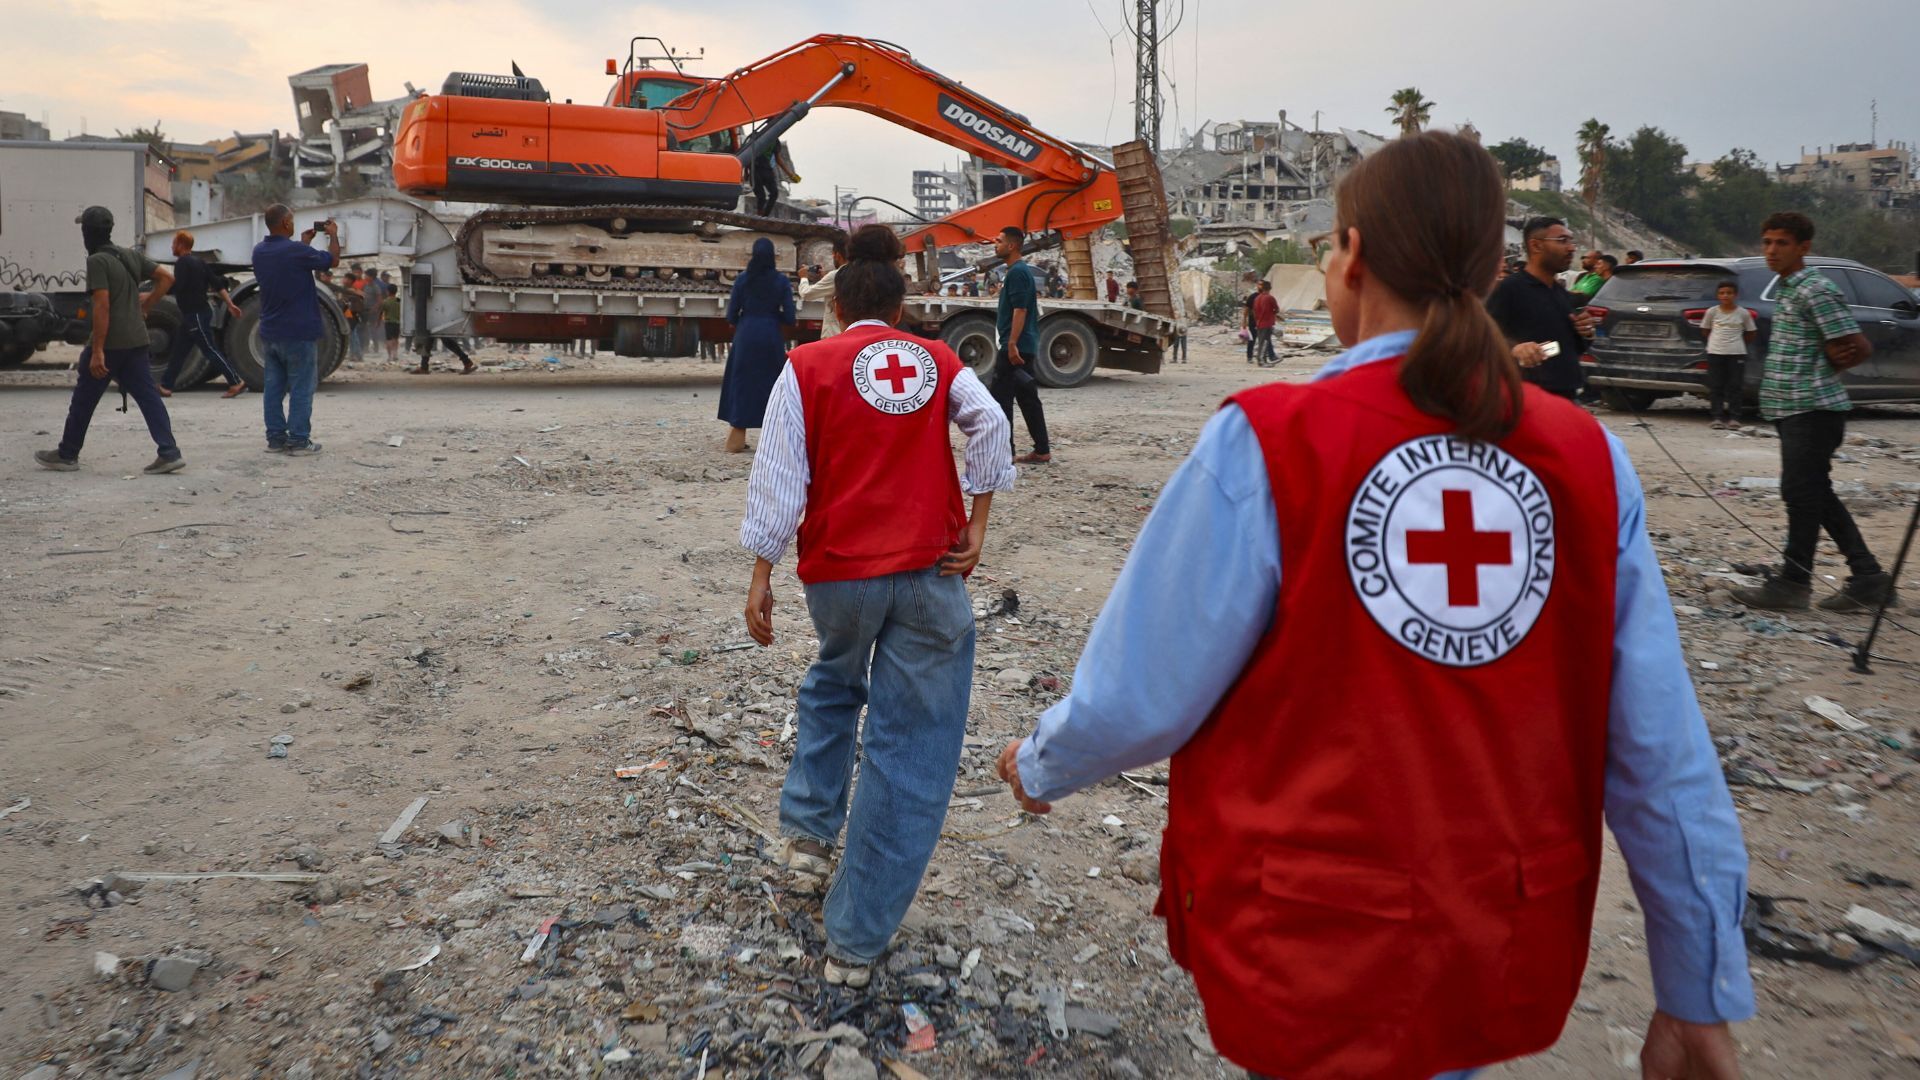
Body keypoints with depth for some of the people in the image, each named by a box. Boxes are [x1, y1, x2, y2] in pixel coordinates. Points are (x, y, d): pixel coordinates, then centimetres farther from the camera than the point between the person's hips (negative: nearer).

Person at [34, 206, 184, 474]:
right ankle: (169, 453, -7)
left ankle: (67, 455, 20)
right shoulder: (132, 256, 8)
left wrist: (97, 351, -20)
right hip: (136, 341, 7)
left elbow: (102, 306, -20)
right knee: (148, 396, 3)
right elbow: (166, 278, 14)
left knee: (83, 400, 8)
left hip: (109, 343, -7)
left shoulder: (97, 261, -14)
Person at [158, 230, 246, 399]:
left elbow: (176, 287, -22)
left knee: (210, 350, -8)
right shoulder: (198, 261, 14)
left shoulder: (182, 263, -14)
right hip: (193, 315, 10)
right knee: (178, 351, 12)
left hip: (195, 315, -10)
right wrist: (230, 304, 10)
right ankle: (165, 386, 16)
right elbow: (217, 284, 11)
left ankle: (236, 383, -8)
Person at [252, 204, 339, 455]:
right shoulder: (298, 251, -17)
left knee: (273, 387, 10)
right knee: (301, 388, -1)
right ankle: (298, 440, -1)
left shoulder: (259, 252, 6)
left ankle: (275, 438, 13)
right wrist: (333, 235, 14)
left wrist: (303, 243, 28)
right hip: (299, 332, -7)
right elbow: (333, 260, -2)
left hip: (270, 334, 7)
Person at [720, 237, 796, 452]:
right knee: (772, 384, 9)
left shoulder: (743, 279, -1)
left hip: (745, 336, 1)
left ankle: (736, 440, 9)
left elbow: (731, 315, -1)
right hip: (772, 337, 0)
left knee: (741, 384, 9)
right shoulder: (781, 281, -2)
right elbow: (789, 317, -4)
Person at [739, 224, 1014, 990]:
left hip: (837, 571, 1)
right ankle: (856, 941, 6)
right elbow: (989, 424, -8)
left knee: (835, 682, 32)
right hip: (929, 571, 0)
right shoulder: (937, 361, 9)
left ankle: (808, 833, 29)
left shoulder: (807, 365, 4)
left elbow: (779, 476, -4)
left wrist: (761, 573, -1)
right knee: (911, 751, 4)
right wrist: (976, 525, -5)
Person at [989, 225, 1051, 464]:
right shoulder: (1021, 270, 17)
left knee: (1000, 398, -6)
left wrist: (1012, 344, -25)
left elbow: (1020, 310, -21)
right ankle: (1042, 451, 12)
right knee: (1027, 398, 10)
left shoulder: (1017, 272, -13)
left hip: (1015, 346, -10)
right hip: (1024, 346, 10)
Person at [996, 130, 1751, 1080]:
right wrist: (1699, 994, 6)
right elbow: (1661, 747, -4)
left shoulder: (1264, 442, -17)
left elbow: (1141, 692, -13)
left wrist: (1041, 768, 8)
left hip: (1314, 961, -3)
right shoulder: (1587, 460, -6)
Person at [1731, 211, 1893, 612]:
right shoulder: (1785, 289, 16)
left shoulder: (1816, 291, -13)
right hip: (1793, 408, 10)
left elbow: (1858, 347, -15)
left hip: (1813, 409, -10)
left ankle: (1793, 582, 2)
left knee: (1802, 493, -5)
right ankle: (1868, 577, 18)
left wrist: (1831, 367, 1)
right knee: (1816, 494, 11)